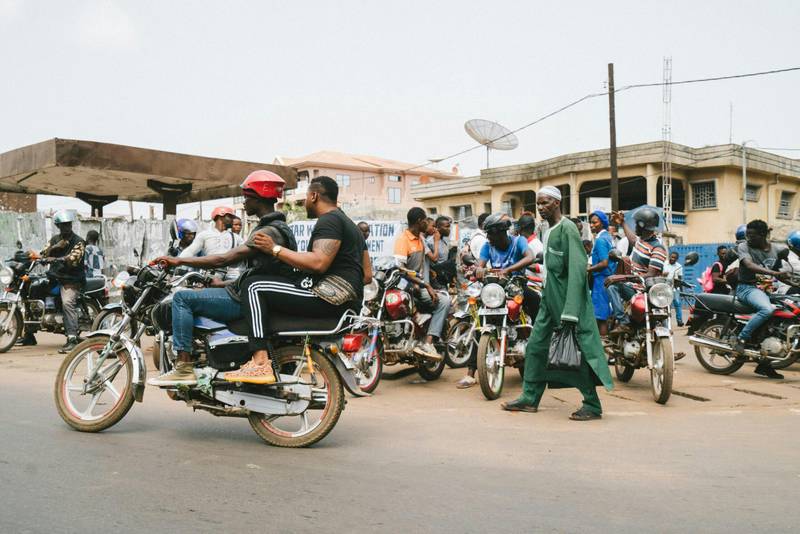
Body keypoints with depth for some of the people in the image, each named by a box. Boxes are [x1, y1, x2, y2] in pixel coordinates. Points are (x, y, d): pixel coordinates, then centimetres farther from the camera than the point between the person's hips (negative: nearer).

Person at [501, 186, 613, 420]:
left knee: (578, 351, -5)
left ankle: (593, 406, 3)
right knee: (536, 346, 10)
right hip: (550, 298, 10)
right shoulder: (548, 231, 15)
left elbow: (577, 270, -20)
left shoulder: (567, 228, -14)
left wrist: (570, 312, -25)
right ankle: (530, 398, 19)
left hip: (568, 298, -9)